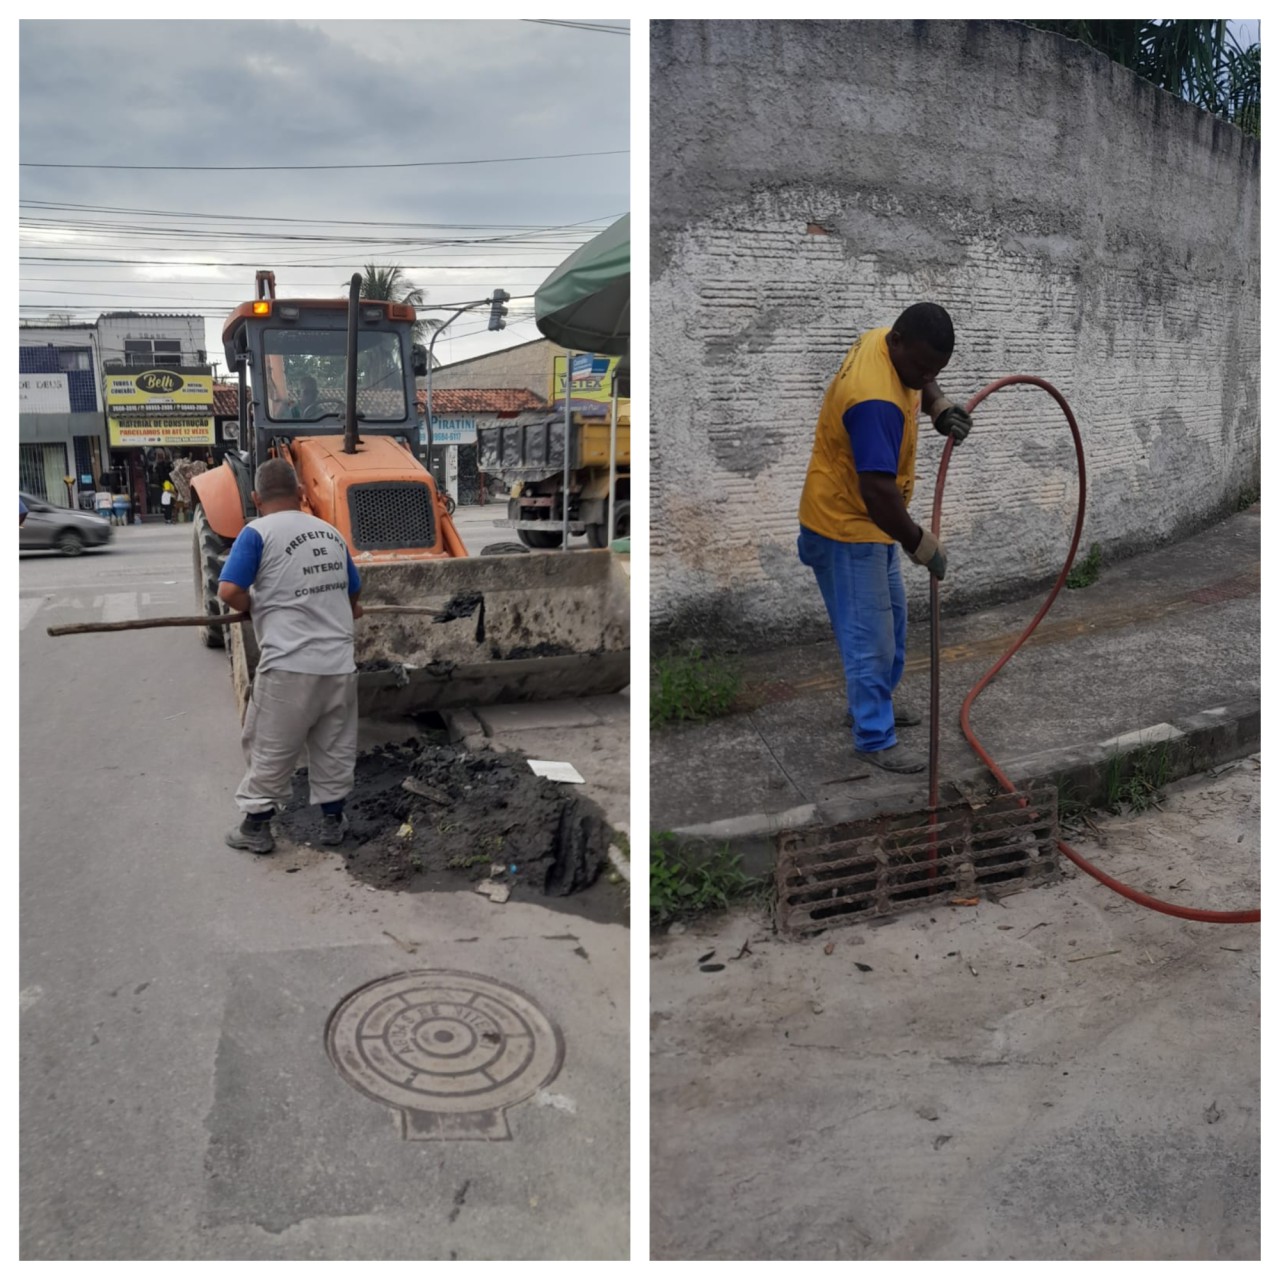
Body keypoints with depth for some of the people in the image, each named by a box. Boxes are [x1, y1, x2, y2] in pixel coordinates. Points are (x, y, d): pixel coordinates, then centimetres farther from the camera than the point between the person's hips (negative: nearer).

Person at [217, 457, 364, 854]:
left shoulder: (258, 532, -5)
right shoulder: (331, 533, 12)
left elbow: (228, 591, -14)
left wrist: (255, 609, 6)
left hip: (290, 663, -5)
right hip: (340, 662, 5)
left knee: (270, 747, 9)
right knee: (335, 745, 17)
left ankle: (256, 826, 18)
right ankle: (332, 819, 27)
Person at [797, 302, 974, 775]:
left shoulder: (883, 343, -2)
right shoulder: (875, 399, -33)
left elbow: (921, 383, 19)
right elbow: (878, 489, -37)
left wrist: (941, 408, -3)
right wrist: (921, 544, -27)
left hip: (869, 520, 10)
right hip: (847, 526, -10)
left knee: (891, 617, 22)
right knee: (869, 636, -2)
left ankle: (873, 703, 39)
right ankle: (874, 739, 10)